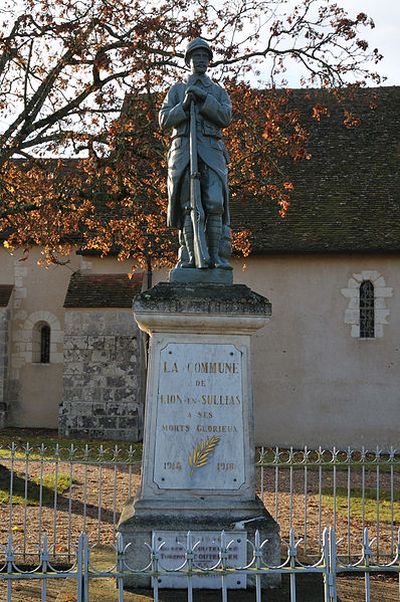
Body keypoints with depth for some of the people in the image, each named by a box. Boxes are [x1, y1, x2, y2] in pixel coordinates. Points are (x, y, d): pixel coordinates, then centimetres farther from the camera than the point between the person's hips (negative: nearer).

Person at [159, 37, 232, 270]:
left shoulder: (219, 91, 20)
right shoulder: (177, 90, 20)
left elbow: (225, 118, 1)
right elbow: (165, 120, 7)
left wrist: (204, 97, -10)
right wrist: (185, 105, -10)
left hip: (212, 152, 0)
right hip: (184, 150, 0)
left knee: (215, 204, -15)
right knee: (189, 205, -7)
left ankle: (217, 257, -15)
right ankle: (190, 257, -6)